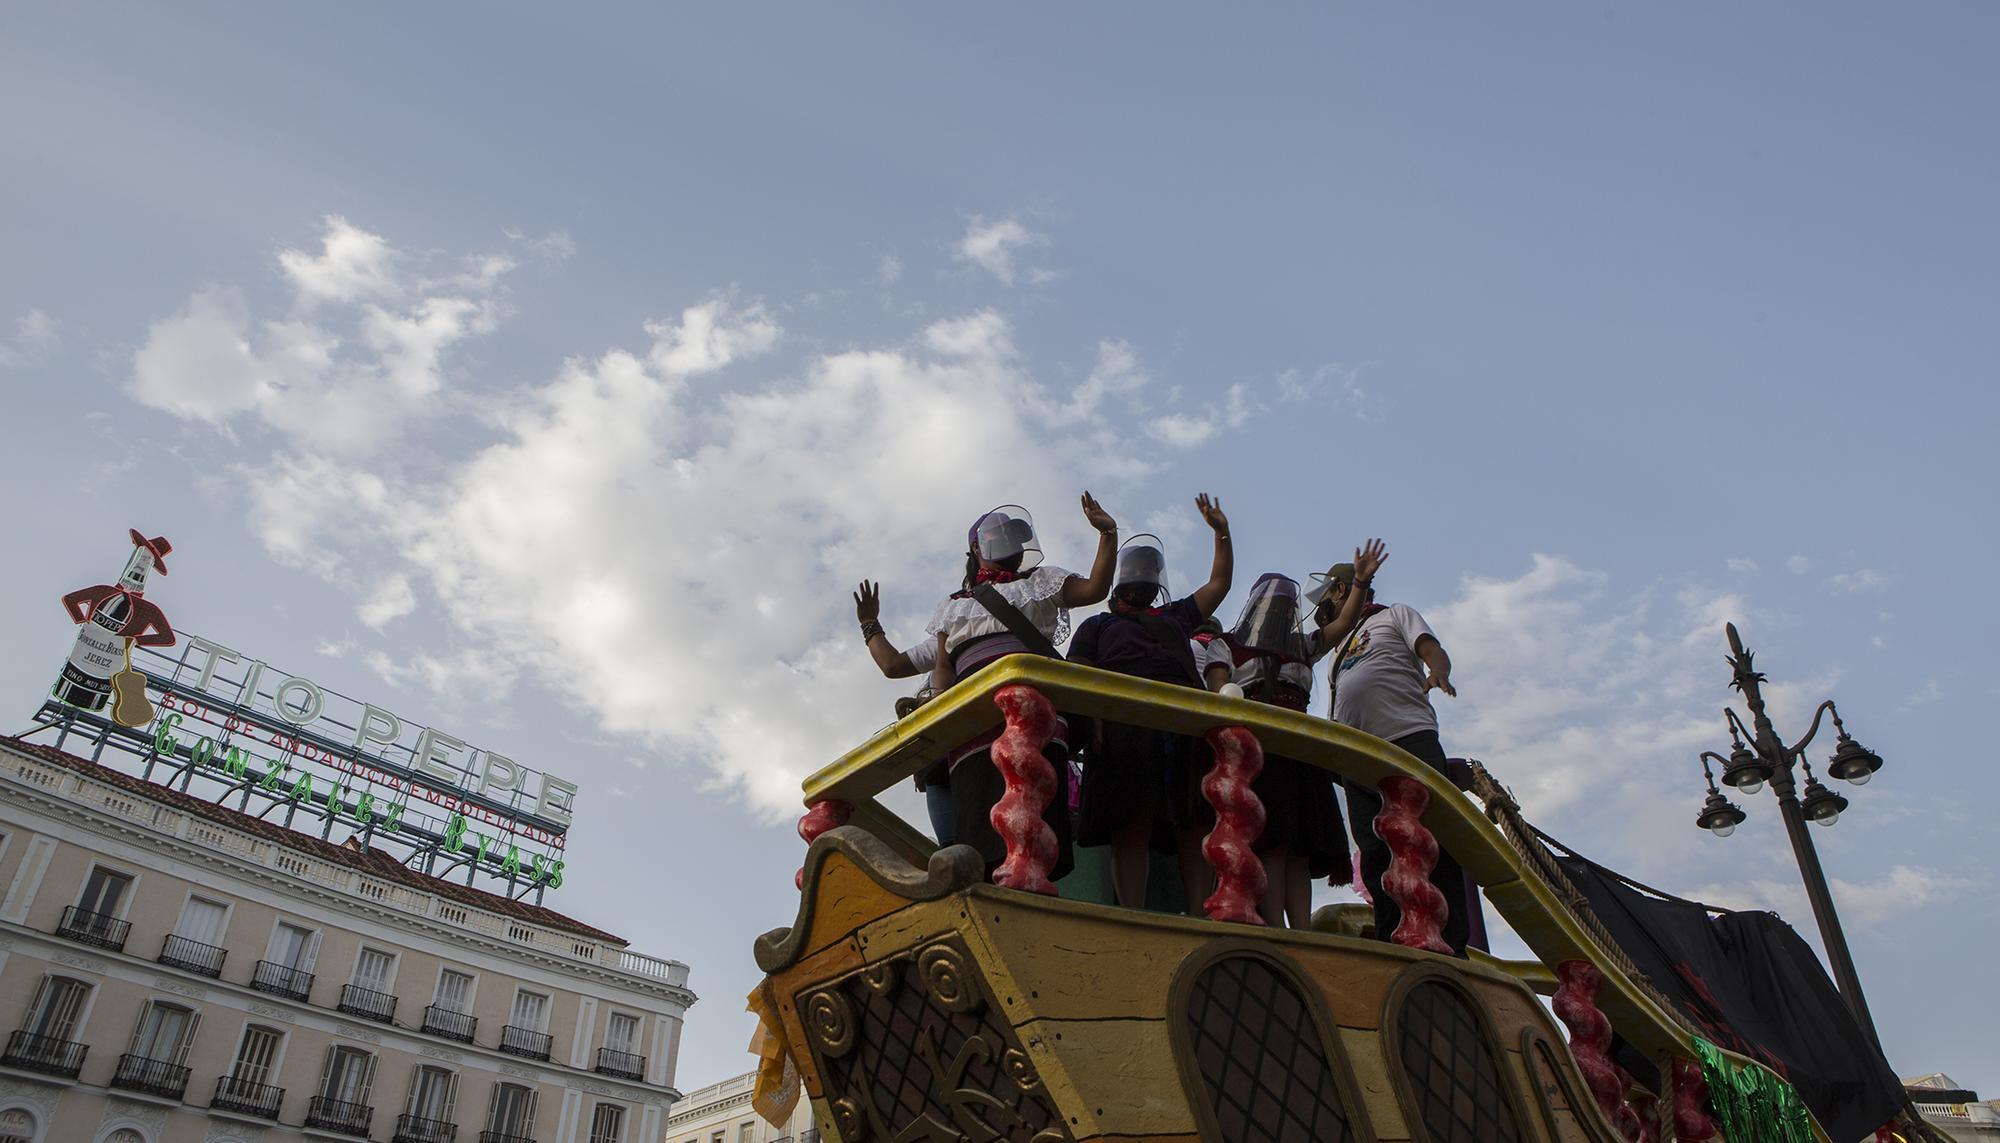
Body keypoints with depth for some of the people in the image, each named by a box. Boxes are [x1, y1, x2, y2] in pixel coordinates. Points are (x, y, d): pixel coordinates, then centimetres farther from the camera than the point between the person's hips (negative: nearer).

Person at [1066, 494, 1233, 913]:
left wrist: (1222, 532, 27)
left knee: (1193, 823, -7)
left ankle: (1198, 918, -11)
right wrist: (1095, 723, -9)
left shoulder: (1176, 616, 37)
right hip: (1128, 724, -4)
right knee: (1132, 823, -14)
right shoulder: (1098, 625, 24)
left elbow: (1219, 584, 35)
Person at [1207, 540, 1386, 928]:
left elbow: (1343, 624, 23)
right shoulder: (1228, 644, 14)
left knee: (1302, 850, -5)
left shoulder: (1301, 647, 30)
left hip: (1300, 749, 6)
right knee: (1272, 843, -19)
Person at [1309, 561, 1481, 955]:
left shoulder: (1396, 614, 17)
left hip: (1410, 738, -6)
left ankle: (1453, 947, -16)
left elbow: (1434, 651, 0)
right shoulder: (1342, 645, 33)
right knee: (1377, 856, -4)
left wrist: (1438, 673, -20)